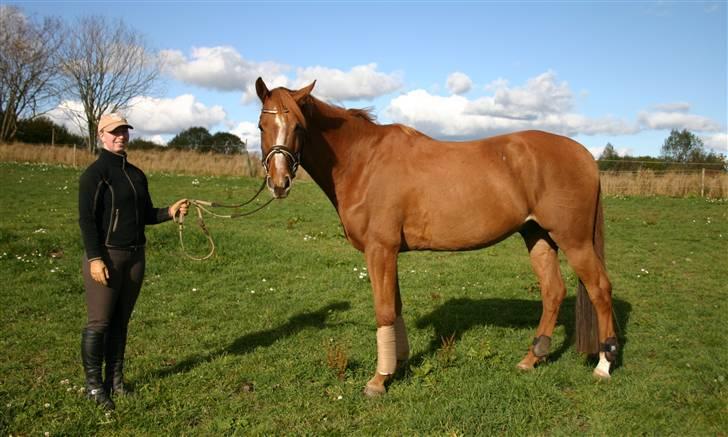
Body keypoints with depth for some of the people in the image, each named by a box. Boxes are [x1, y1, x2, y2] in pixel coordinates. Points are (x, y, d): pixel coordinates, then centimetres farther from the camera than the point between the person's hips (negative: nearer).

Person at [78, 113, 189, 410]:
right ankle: (93, 385, 13)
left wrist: (170, 211, -3)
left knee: (121, 320, 14)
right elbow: (86, 219, -14)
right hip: (106, 256, -7)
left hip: (135, 255, 7)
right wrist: (94, 258, -20)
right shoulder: (95, 174, -8)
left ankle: (115, 379, 25)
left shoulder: (136, 174, 12)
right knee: (99, 322, 0)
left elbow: (146, 215, 16)